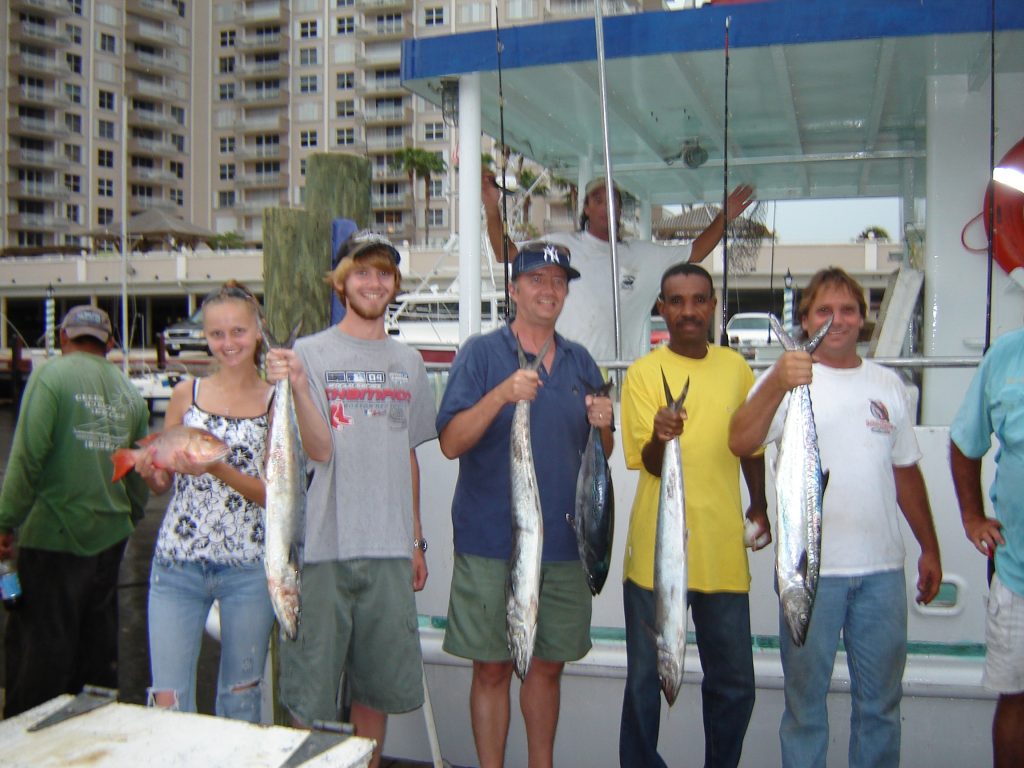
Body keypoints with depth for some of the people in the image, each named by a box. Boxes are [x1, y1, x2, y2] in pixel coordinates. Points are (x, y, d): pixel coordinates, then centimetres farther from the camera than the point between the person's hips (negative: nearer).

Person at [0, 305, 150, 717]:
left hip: (54, 534, -5)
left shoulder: (51, 375, -7)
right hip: (110, 537, 5)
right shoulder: (130, 391, 7)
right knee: (98, 641, 17)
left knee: (39, 647, 4)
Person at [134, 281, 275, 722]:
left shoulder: (276, 401, 0)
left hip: (248, 568, -1)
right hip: (177, 565, 1)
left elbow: (274, 493, -5)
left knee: (241, 699, 11)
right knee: (168, 699, 0)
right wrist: (150, 471, -9)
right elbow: (163, 483, 13)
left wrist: (216, 468, -19)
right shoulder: (186, 394, 7)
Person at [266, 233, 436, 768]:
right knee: (311, 691, 3)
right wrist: (297, 387, -27)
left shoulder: (408, 363, 12)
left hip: (390, 550, 4)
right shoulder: (310, 354, -2)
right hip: (324, 546, -4)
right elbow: (319, 449, -11)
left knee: (378, 685, 14)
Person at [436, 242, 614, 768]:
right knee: (492, 668, 4)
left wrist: (602, 426, -7)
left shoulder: (581, 363, 11)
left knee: (549, 665, 13)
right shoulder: (481, 353, -3)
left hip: (563, 543, 4)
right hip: (492, 542, -4)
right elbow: (451, 443, -11)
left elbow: (601, 455, 15)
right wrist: (502, 395, -24)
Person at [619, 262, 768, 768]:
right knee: (646, 680, 8)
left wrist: (759, 507, 16)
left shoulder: (736, 367, 8)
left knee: (734, 684, 12)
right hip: (656, 551, -3)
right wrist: (660, 438, -29)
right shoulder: (644, 372, -3)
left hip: (723, 550, 3)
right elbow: (648, 462, -9)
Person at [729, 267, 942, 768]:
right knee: (805, 695, 10)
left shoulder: (888, 385, 10)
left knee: (881, 699, 16)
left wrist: (929, 548, 16)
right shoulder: (784, 378, -4)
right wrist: (778, 385, -38)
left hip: (882, 568, 4)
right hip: (810, 569, -4)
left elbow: (906, 472, 17)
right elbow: (740, 443, -22)